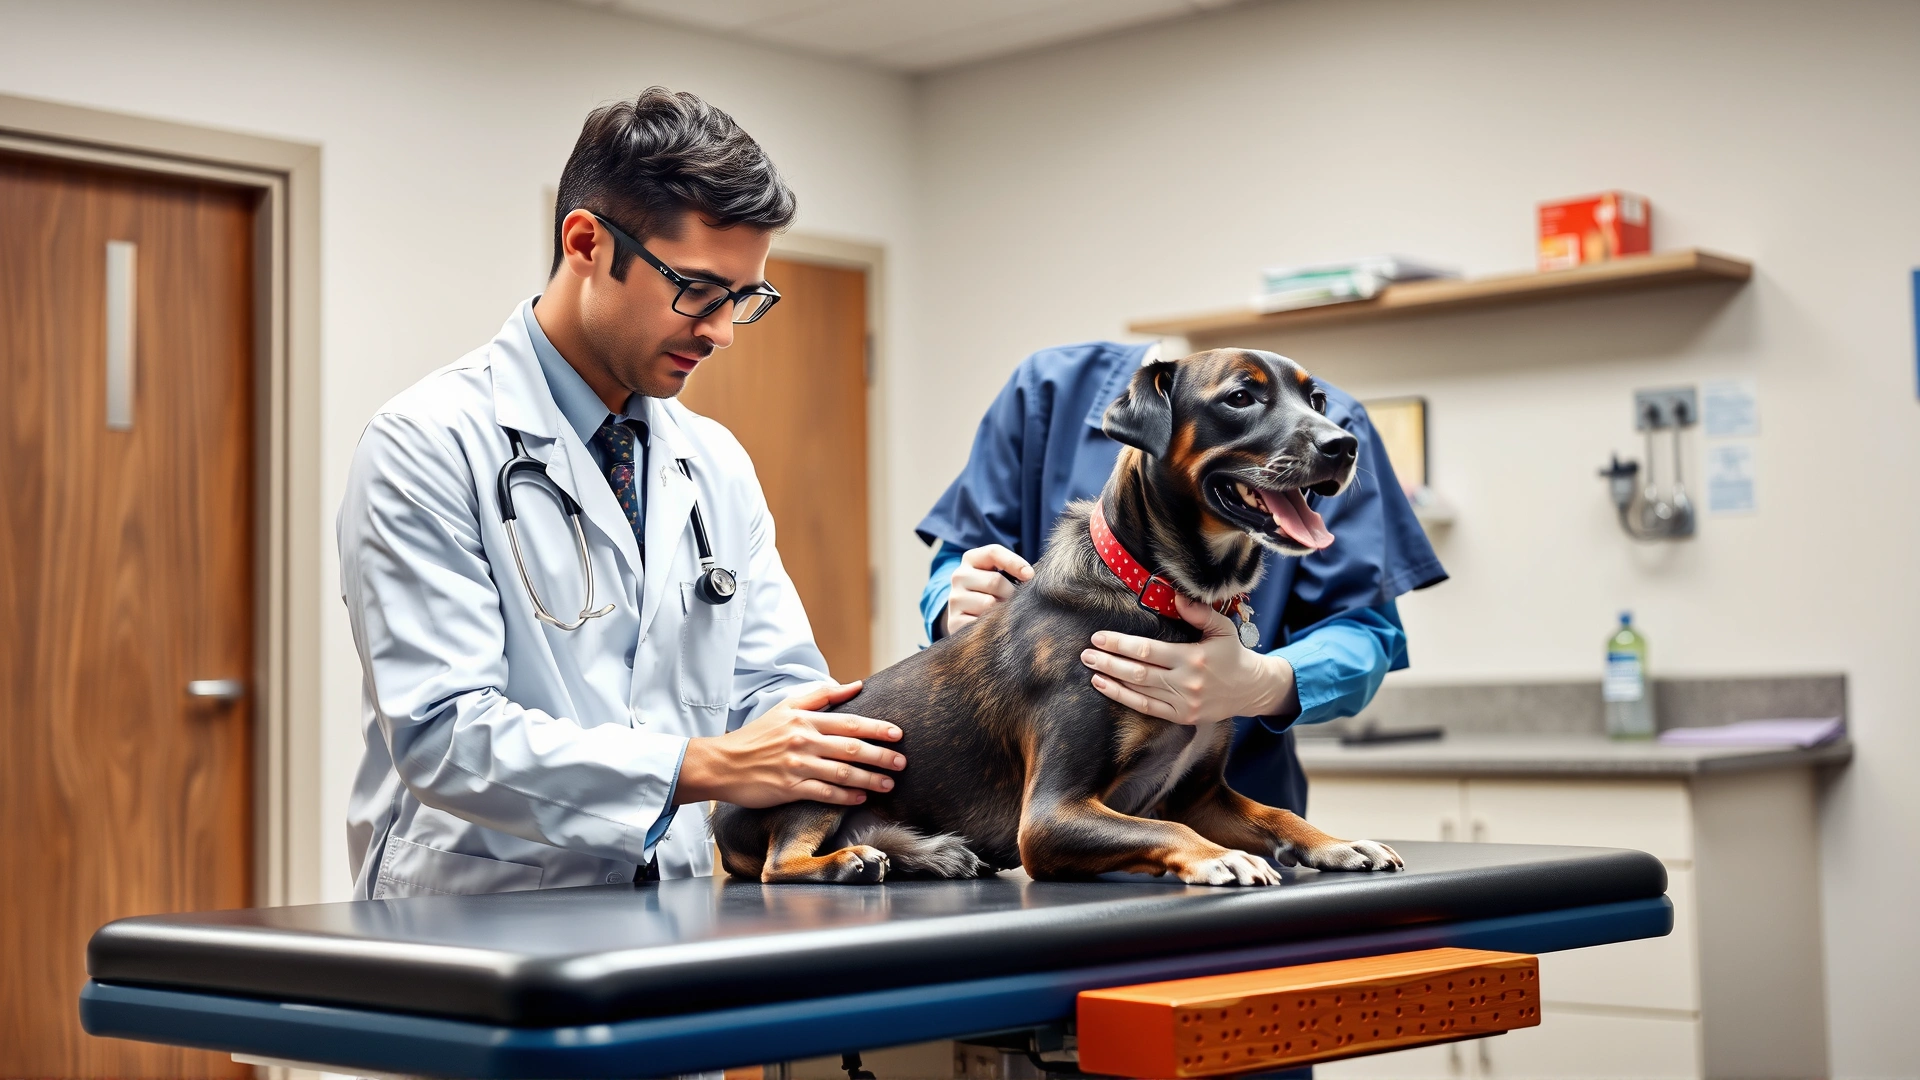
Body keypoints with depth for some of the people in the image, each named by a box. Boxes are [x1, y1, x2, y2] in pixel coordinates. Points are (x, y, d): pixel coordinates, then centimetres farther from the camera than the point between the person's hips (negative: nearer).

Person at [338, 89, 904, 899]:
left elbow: (775, 690, 11)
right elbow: (442, 731, -16)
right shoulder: (430, 445, -7)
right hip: (477, 916, -4)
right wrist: (701, 767, -23)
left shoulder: (718, 465, 14)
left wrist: (852, 752, -12)